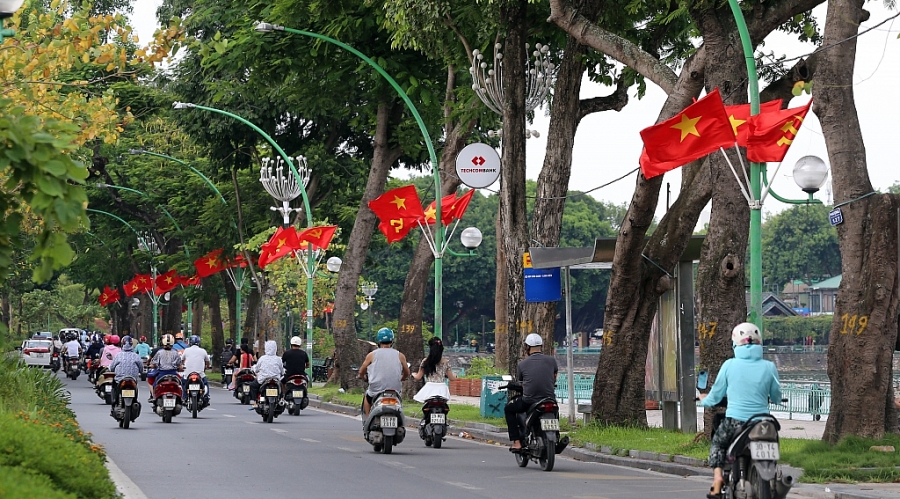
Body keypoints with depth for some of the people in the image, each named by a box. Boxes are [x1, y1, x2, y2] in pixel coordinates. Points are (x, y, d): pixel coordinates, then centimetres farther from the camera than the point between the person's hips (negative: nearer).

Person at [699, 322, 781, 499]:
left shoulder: (729, 365, -5)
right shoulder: (769, 367, -3)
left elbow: (716, 395, 5)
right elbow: (776, 397, 10)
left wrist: (704, 400, 28)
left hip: (734, 422, -1)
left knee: (717, 443, 28)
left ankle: (717, 475, 7)